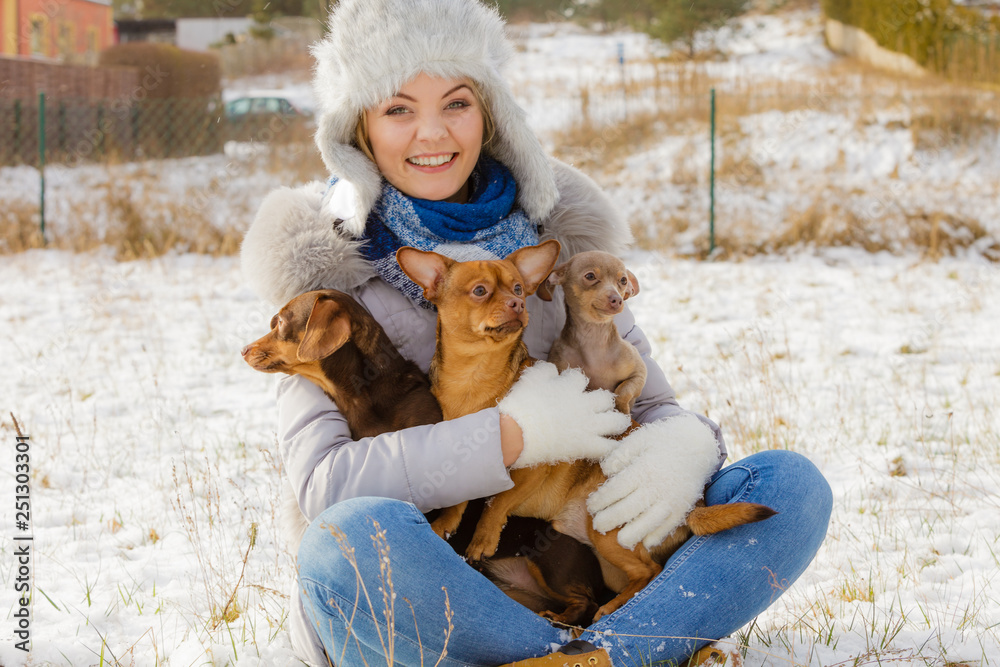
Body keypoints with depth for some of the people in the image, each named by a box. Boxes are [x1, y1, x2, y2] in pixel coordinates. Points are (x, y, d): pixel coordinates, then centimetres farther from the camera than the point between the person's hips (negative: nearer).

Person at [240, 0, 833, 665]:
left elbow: (645, 402, 10)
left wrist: (685, 444, -16)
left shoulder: (557, 232, 8)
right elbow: (320, 480, -14)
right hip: (398, 599, -4)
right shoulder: (328, 261, -2)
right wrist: (514, 435, -21)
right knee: (353, 539, -37)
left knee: (791, 485, -12)